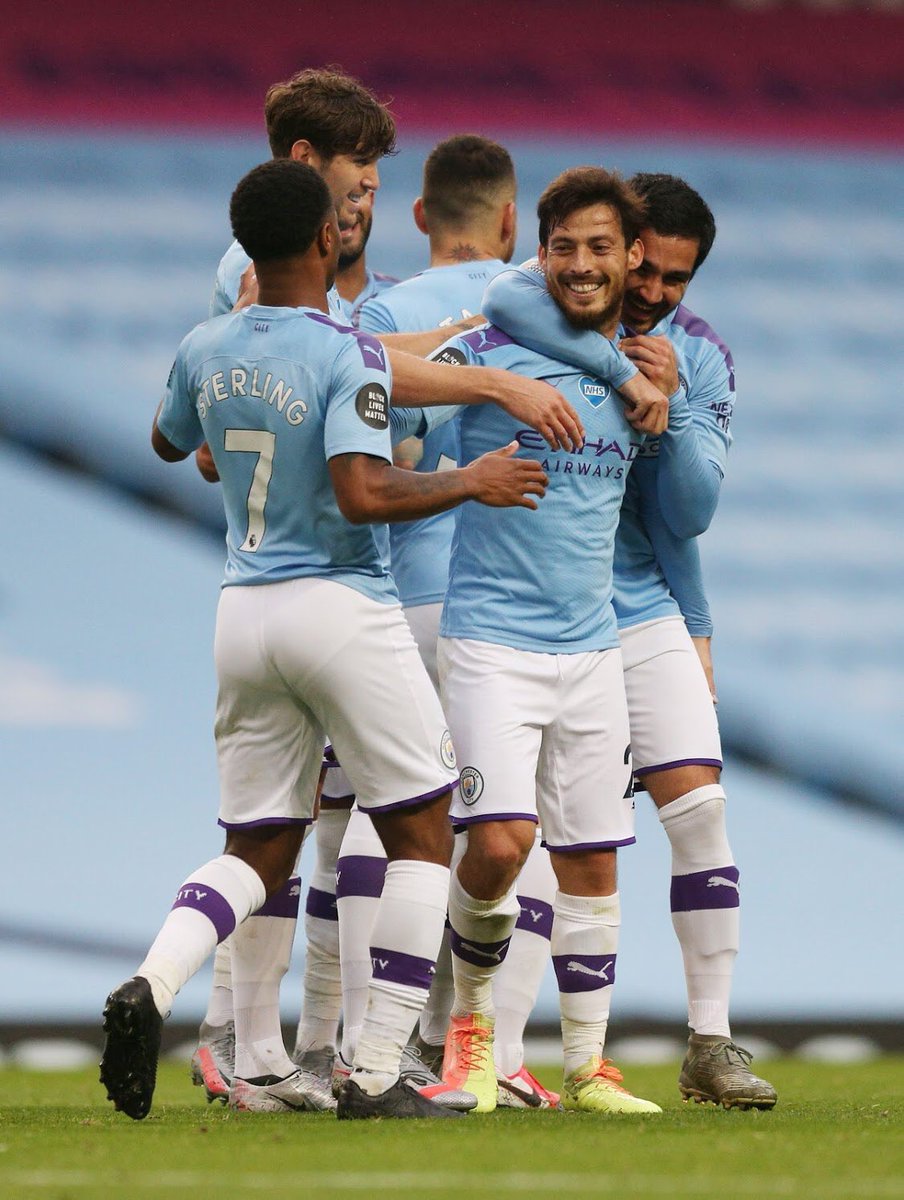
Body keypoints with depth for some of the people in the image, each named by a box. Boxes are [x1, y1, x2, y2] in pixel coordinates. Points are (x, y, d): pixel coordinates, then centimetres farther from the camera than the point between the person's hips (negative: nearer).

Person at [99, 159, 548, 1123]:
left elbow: (167, 444, 23)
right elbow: (362, 493, -26)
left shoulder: (205, 352, 4)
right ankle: (376, 1072, -1)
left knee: (257, 852, 13)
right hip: (344, 610, -6)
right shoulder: (348, 360, -15)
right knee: (421, 835, 7)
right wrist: (472, 484, -13)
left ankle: (152, 984, -16)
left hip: (243, 611, 6)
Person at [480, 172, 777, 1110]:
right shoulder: (546, 306, -10)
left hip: (646, 611, 3)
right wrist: (621, 370, -34)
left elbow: (689, 514, -5)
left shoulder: (701, 359, 1)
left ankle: (710, 1043, 0)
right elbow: (507, 303, -37)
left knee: (699, 808, -6)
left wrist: (670, 401, -19)